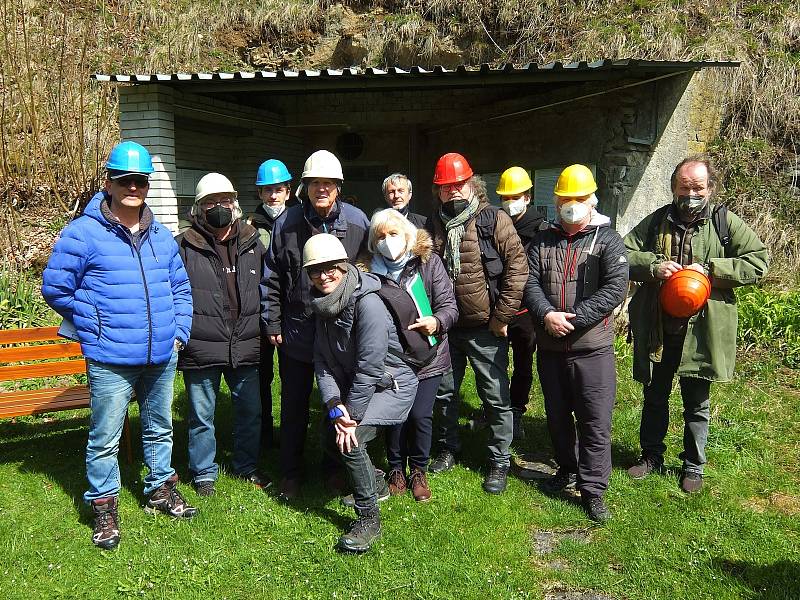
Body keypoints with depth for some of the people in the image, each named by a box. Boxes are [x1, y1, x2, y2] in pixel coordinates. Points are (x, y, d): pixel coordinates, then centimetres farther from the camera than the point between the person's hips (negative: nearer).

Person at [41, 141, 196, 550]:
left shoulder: (162, 236, 9)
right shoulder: (83, 233, -8)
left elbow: (181, 288, 19)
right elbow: (55, 288, -4)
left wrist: (179, 332, 9)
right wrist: (95, 330, -2)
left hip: (162, 356, 5)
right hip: (110, 361, -5)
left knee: (159, 428, 20)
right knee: (105, 438, 4)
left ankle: (160, 489, 38)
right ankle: (103, 507, 22)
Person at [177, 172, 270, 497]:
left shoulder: (252, 243, 8)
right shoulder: (184, 246, -4)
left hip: (245, 347, 4)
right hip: (201, 349, -3)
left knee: (250, 410, 15)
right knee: (202, 415, 10)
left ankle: (247, 465, 34)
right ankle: (203, 473, 27)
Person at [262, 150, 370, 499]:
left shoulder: (357, 221, -4)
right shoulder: (287, 223, -4)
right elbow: (272, 278, 1)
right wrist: (272, 324, 0)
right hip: (296, 333, 0)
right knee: (294, 405, 12)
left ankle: (335, 466, 33)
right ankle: (291, 472, 28)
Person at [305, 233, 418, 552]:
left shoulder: (367, 304, -25)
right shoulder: (323, 306, 0)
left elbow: (369, 367, -25)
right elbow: (322, 361, -4)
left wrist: (351, 415, -21)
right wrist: (335, 406, -17)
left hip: (391, 384, -8)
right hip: (353, 386, 8)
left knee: (351, 440, -22)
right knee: (332, 431, 2)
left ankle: (369, 519, -4)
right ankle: (368, 485, 31)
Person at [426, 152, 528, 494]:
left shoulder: (493, 219, -8)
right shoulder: (433, 225, 6)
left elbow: (517, 267, -12)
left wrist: (502, 316, -13)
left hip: (485, 327, -4)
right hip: (444, 326, 5)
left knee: (497, 397, 4)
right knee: (444, 392, 17)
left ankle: (499, 462, 20)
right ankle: (448, 448, 38)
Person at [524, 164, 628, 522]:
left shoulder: (608, 240, -3)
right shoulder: (543, 241, 9)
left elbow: (615, 288, -14)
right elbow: (530, 283, 0)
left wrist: (573, 318, -20)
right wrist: (546, 315, -19)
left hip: (592, 348, -4)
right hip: (550, 348, 4)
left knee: (595, 423, 0)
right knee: (557, 416, 18)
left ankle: (593, 490, 12)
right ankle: (568, 469, 38)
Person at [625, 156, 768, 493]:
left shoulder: (725, 223, -2)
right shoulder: (656, 221, 3)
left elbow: (758, 261, -7)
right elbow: (622, 255, 0)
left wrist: (709, 268, -17)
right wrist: (654, 266, -18)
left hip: (700, 331, -2)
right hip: (657, 329, 2)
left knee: (697, 405, 12)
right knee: (654, 398, 17)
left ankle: (693, 466, 30)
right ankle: (652, 456, 35)